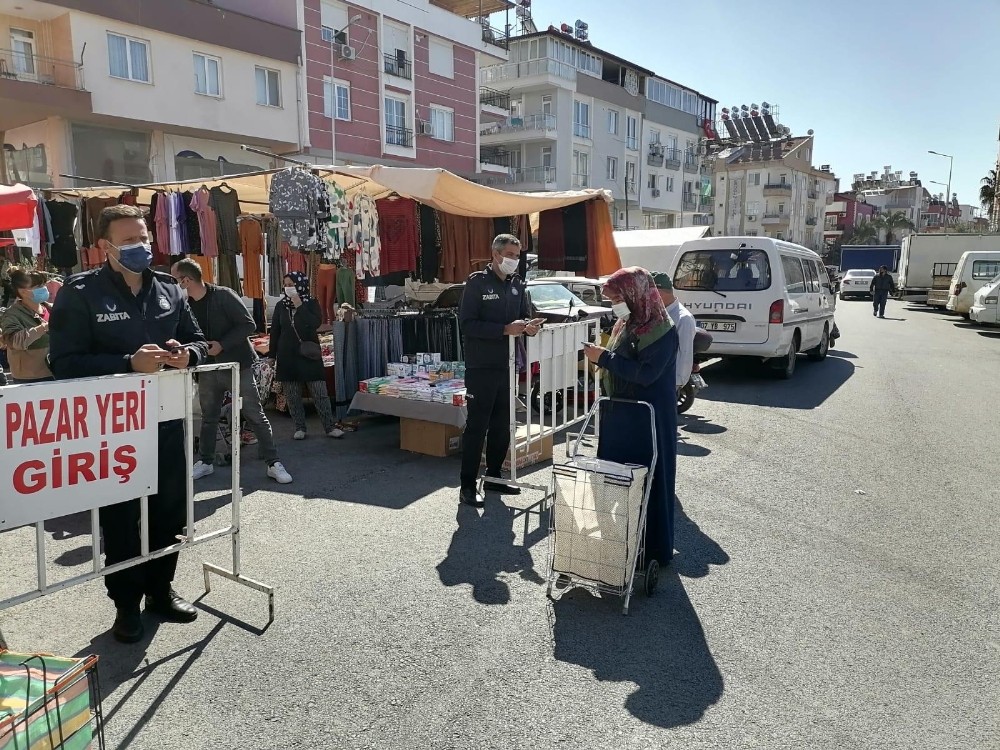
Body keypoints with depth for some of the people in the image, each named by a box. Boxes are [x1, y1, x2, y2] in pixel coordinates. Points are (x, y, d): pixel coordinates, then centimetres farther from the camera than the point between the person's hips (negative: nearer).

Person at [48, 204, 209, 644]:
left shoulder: (168, 289, 8)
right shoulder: (80, 293, -7)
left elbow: (198, 340, 16)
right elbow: (65, 362, -14)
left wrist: (187, 354, -8)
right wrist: (128, 364, -25)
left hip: (167, 421, 5)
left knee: (170, 510, 13)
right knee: (121, 517, 6)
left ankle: (160, 590, 32)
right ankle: (126, 603, 23)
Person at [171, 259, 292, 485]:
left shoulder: (223, 296, -13)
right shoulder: (186, 305, 5)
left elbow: (248, 325, -16)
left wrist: (222, 344, -21)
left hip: (237, 365, -5)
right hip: (208, 368, 6)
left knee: (255, 415, -3)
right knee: (208, 417, 15)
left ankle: (273, 463, 2)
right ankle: (205, 461, 29)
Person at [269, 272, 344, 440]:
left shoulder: (312, 304, -1)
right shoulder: (280, 306, 4)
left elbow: (315, 324, -18)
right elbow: (274, 332, 7)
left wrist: (299, 306, -18)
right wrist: (272, 357, 5)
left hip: (309, 354, -2)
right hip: (287, 355, 2)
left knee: (320, 393, -3)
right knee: (292, 395, 5)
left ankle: (330, 427, 5)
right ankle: (299, 427, 17)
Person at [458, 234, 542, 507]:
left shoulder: (517, 284, 11)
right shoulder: (477, 282, -8)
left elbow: (523, 315, 19)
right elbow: (467, 324, -16)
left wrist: (529, 326, -6)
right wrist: (505, 329, -23)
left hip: (507, 366, 7)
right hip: (481, 368, -6)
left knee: (502, 425, 13)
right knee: (477, 426, -3)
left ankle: (493, 477, 27)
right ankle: (467, 485, 5)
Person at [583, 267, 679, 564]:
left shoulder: (662, 330, -15)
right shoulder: (626, 324, 10)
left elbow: (646, 374, -24)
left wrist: (605, 357, -20)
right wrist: (601, 358, 2)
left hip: (648, 420, -8)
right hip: (618, 415, 8)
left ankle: (654, 550, 14)